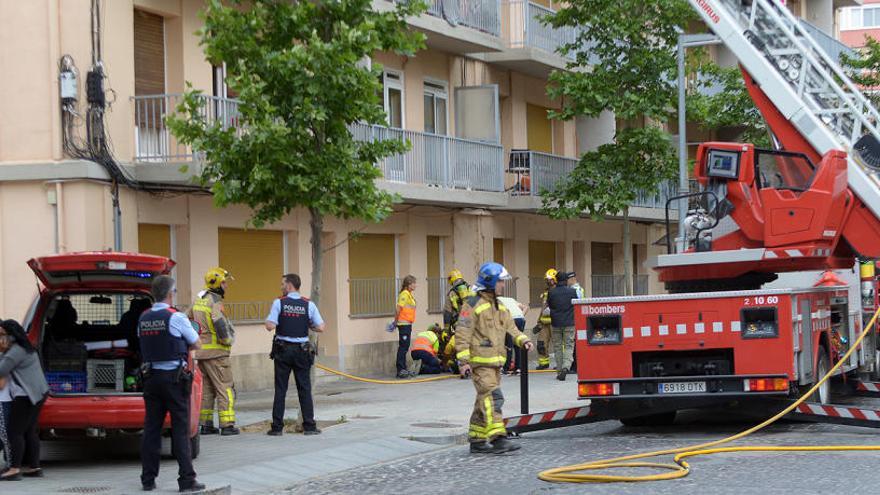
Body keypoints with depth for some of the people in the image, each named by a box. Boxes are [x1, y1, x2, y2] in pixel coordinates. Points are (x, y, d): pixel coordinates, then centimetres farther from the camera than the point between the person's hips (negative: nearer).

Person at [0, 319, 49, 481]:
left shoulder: (16, 351, -16)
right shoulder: (25, 348, 17)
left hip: (26, 396, -11)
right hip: (37, 394, 11)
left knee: (15, 432, -9)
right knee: (29, 431, 13)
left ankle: (15, 469, -12)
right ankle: (34, 467, 15)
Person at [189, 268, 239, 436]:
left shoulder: (198, 299, 14)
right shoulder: (215, 302, -14)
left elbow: (188, 320, 22)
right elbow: (220, 325, -26)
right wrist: (228, 340, -9)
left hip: (201, 351, 9)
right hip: (216, 352, -9)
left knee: (206, 388, 14)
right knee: (225, 387, -5)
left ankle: (205, 424, 14)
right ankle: (227, 425, -8)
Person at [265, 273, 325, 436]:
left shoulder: (278, 303, -7)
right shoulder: (308, 305, -2)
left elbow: (270, 326, -15)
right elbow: (320, 327, -5)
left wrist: (268, 320, 7)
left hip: (283, 350, -1)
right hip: (302, 350, 1)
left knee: (280, 389, 4)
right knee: (304, 389, 6)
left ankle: (277, 427, 4)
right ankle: (309, 426, 4)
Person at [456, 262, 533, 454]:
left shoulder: (500, 306, 18)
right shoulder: (472, 305, -9)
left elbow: (510, 327, 19)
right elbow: (462, 334, -12)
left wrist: (522, 340, -1)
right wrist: (463, 360, -17)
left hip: (495, 362, 9)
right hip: (480, 362, -9)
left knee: (484, 402, 11)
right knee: (492, 398, -18)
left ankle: (477, 440, 17)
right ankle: (497, 439, -23)